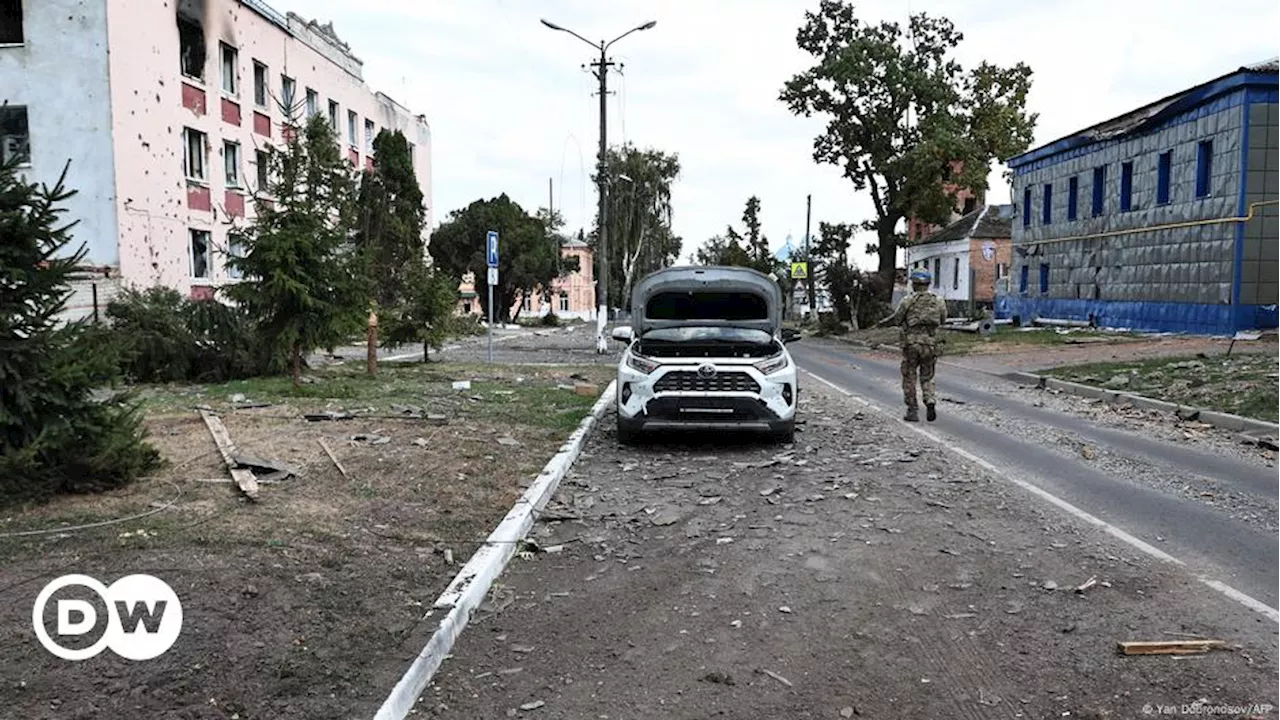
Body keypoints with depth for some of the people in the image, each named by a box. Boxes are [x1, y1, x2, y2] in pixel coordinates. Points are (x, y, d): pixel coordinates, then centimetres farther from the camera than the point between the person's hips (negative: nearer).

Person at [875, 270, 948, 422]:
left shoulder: (908, 301, -7)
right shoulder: (938, 301, 3)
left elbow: (896, 319, -2)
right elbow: (942, 319, 15)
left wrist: (882, 323, 17)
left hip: (911, 344, -3)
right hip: (930, 344, 3)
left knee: (909, 378, 10)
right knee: (927, 378, 14)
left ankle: (912, 411, 11)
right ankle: (931, 403, -9)